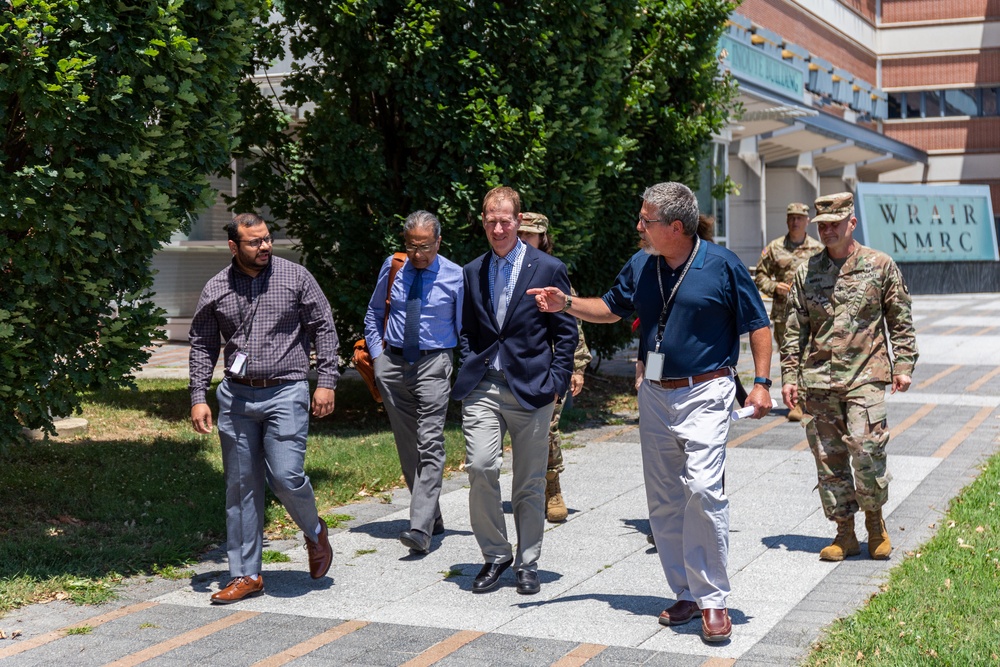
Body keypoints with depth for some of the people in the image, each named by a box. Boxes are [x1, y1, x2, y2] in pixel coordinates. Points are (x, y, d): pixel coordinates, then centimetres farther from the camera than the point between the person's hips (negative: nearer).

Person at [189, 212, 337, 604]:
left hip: (286, 393, -3)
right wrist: (198, 398, 5)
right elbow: (202, 345, 12)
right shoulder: (216, 289, 5)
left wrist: (326, 381, -2)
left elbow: (323, 328, 4)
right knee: (241, 486, 5)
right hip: (236, 396, 3)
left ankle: (314, 531, 22)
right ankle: (246, 575, 14)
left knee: (286, 476, -12)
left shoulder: (295, 277, 0)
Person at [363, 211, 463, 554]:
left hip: (433, 362, -4)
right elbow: (373, 313, 18)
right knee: (407, 446, 9)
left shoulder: (455, 276, -3)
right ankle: (432, 516, 22)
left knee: (430, 444, -14)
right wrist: (377, 352, 7)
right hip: (393, 362, 4)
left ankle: (421, 527, -19)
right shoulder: (392, 268, 5)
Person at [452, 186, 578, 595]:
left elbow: (566, 333, 2)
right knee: (480, 468, -11)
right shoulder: (472, 272, 12)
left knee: (529, 483, 5)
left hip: (531, 389, -2)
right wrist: (469, 371, 8)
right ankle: (495, 555, 7)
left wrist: (557, 384, -5)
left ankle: (527, 563, 19)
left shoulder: (548, 269, 0)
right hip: (482, 388, 2)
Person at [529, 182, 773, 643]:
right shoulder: (640, 266, 6)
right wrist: (567, 304, 5)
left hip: (705, 392, -6)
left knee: (702, 488, -19)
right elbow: (611, 309, 20)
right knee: (663, 500, 8)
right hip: (654, 396, 6)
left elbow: (758, 325, -2)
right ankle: (685, 593, 21)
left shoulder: (723, 266, -8)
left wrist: (761, 383, -9)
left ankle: (712, 599, -9)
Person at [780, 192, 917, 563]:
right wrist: (789, 376, 6)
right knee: (829, 459, 5)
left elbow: (900, 321, 7)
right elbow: (794, 330, 12)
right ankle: (845, 534, 15)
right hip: (818, 380, 3)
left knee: (867, 449, -14)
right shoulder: (807, 272, 9)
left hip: (865, 375, -3)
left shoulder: (880, 266, 3)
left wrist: (903, 365, -1)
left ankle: (875, 521, 9)